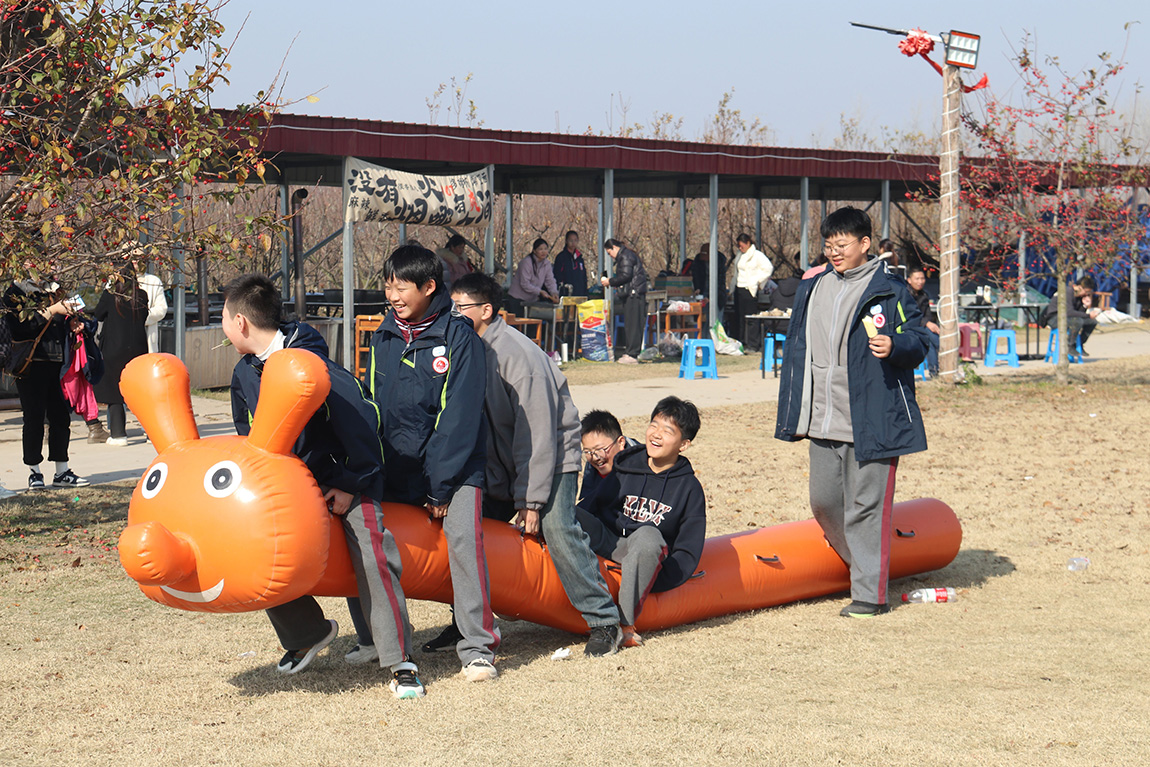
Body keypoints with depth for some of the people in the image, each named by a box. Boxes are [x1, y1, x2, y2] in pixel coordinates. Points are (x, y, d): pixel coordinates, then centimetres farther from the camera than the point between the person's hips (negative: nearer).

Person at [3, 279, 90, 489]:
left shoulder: (53, 290, 17)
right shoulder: (17, 292, -3)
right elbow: (22, 323, -18)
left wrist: (72, 325, 6)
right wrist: (52, 311, -20)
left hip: (57, 365, 6)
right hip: (32, 367, -6)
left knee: (61, 417, 6)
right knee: (34, 419, -2)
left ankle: (61, 472, 14)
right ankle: (34, 472, 7)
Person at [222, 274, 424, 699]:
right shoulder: (244, 373, 1)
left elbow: (360, 420, -25)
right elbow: (248, 435, 17)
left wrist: (352, 485, -22)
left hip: (344, 477, -8)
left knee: (371, 553, -22)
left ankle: (400, 662, -18)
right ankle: (308, 632, 19)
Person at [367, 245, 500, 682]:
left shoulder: (458, 337, -9)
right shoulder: (383, 338, 6)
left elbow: (460, 416, -12)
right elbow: (373, 407, 11)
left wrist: (440, 486, -14)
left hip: (454, 465, -5)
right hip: (397, 466, 5)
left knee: (463, 537, -21)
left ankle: (477, 648, -16)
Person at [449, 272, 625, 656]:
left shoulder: (517, 354, -24)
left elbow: (537, 432, -24)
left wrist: (530, 499, -24)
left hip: (553, 456, -8)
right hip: (500, 463, 8)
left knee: (557, 531, -20)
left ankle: (604, 622, -11)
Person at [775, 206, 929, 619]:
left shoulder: (889, 290, -3)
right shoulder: (813, 288, 14)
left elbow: (919, 340, -1)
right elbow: (796, 348, 20)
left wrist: (894, 345, -24)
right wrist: (792, 414, 19)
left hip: (871, 421, -6)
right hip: (823, 422, 6)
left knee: (866, 506, -4)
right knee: (823, 501, 11)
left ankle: (869, 593, 4)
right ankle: (860, 566, 32)